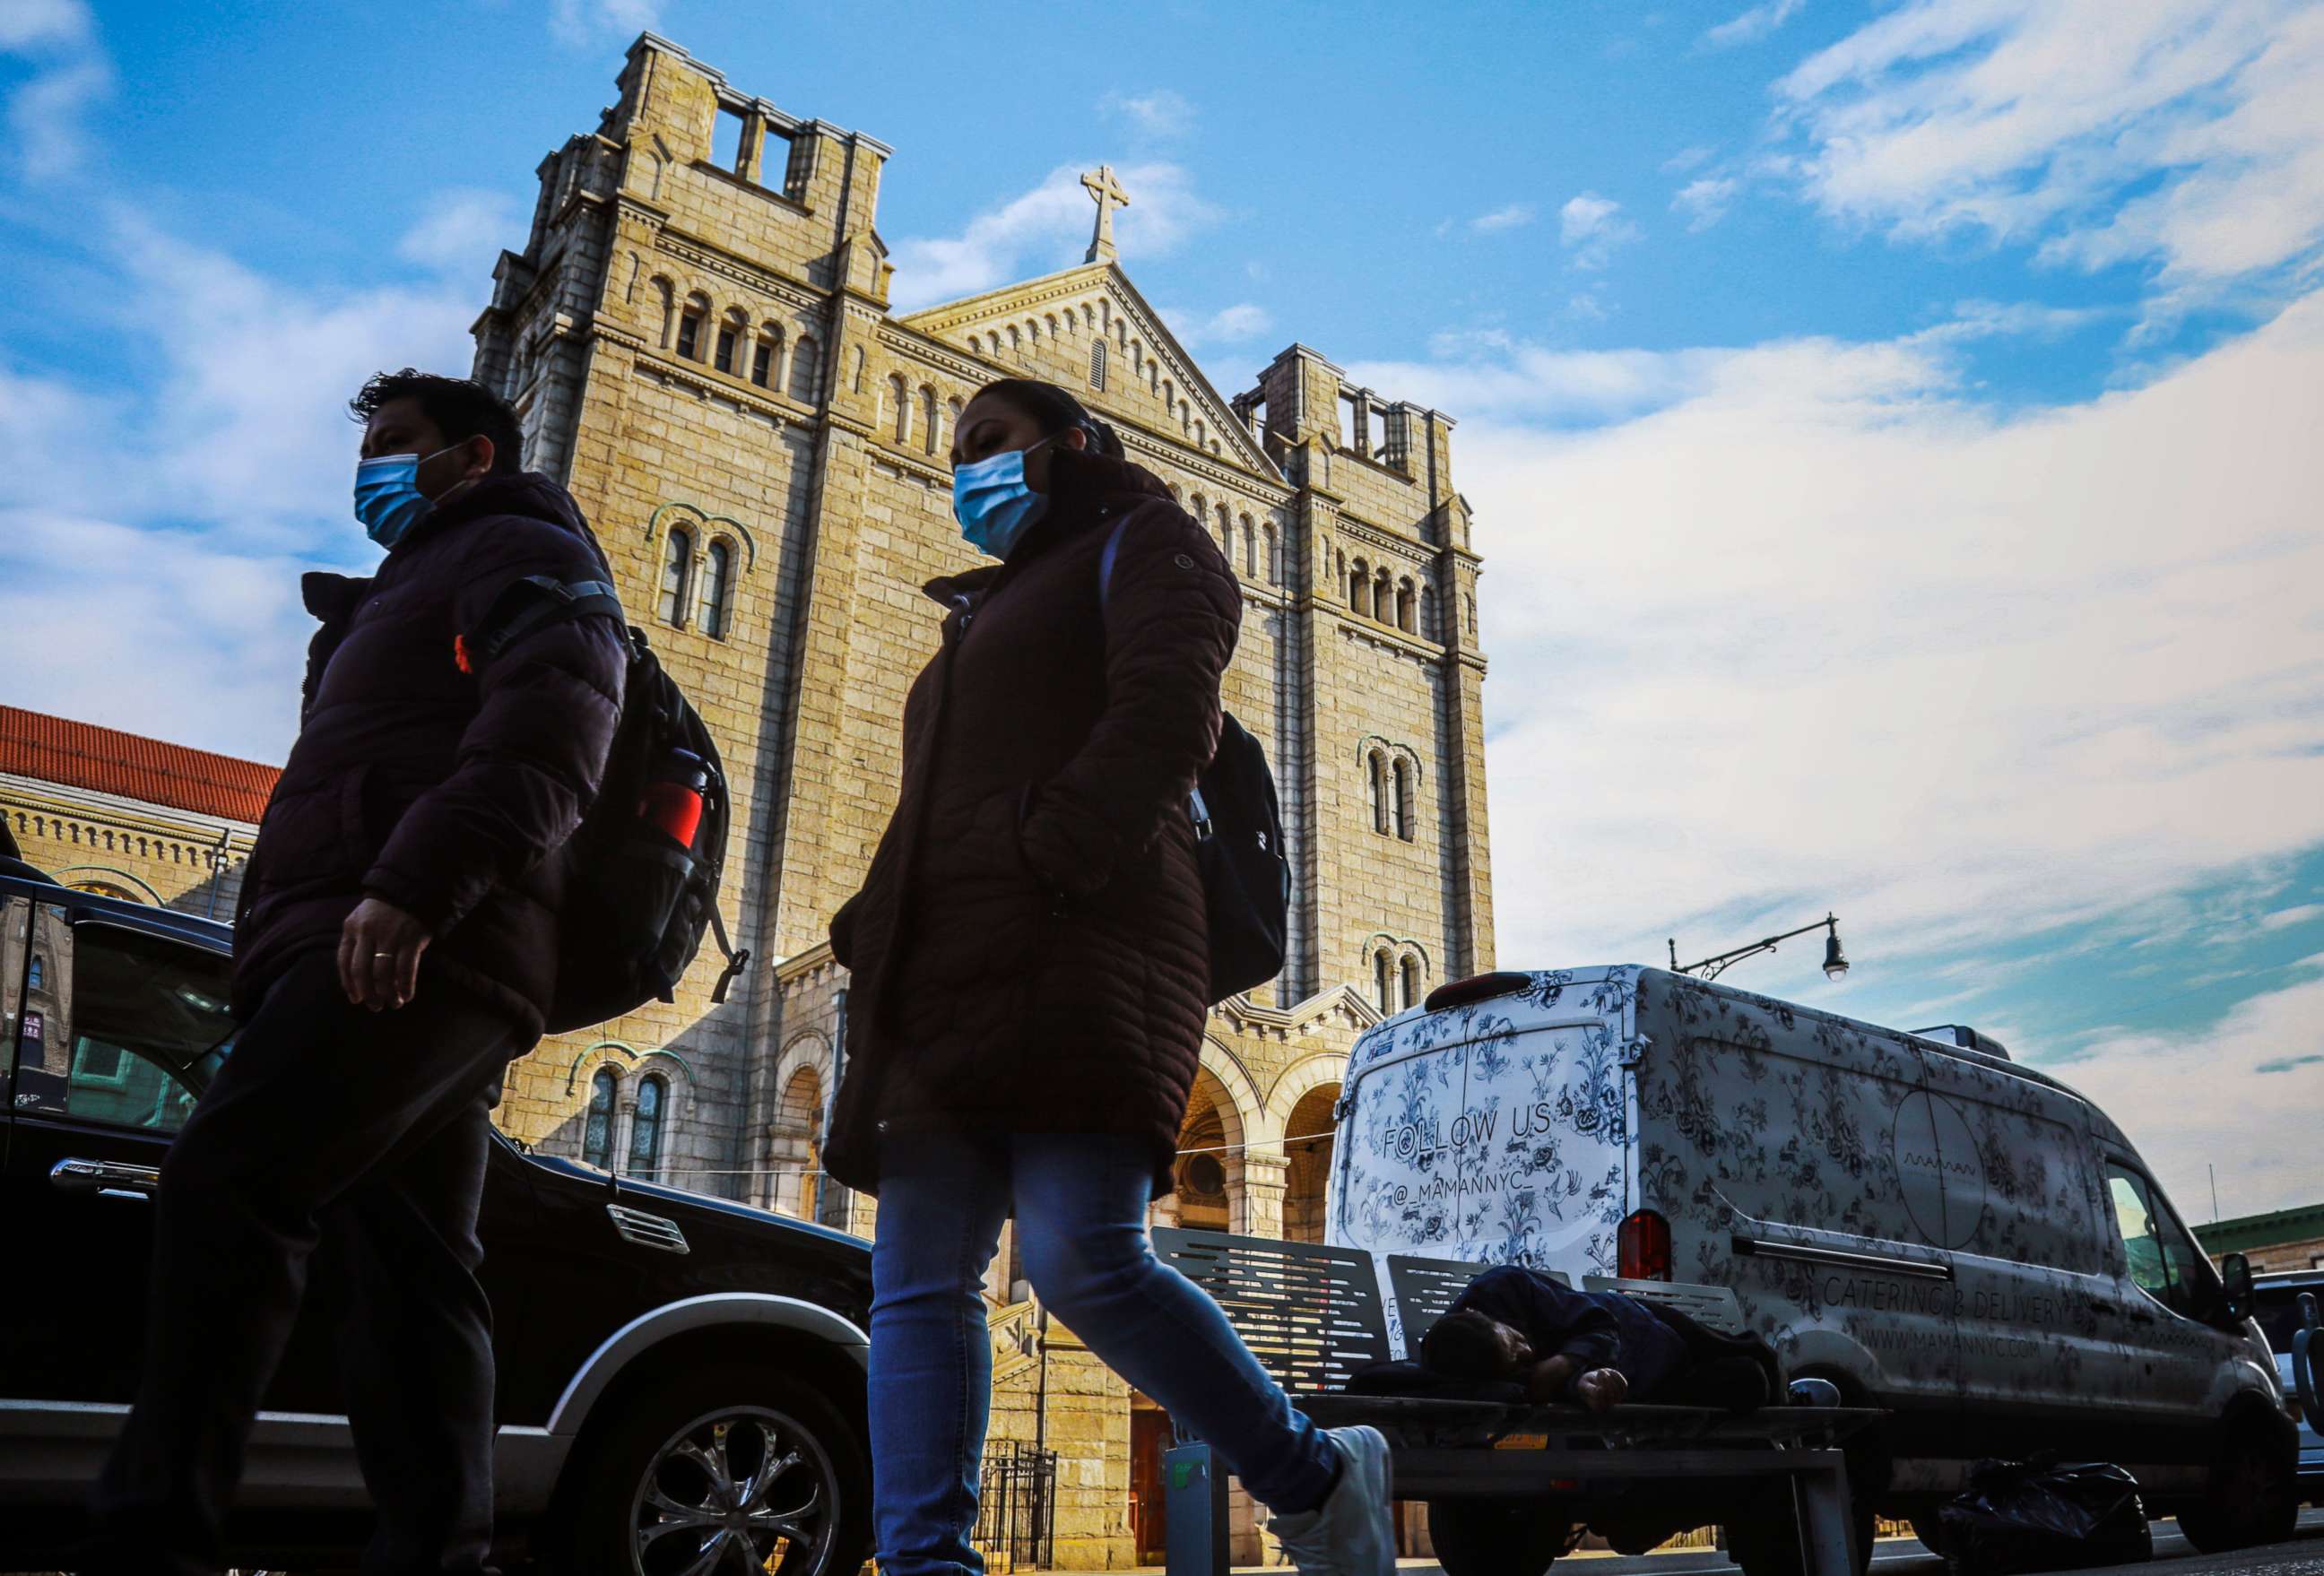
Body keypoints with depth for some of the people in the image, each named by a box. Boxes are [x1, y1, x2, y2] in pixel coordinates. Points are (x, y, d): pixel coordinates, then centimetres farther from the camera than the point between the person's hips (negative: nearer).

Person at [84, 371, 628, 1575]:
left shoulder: (522, 549, 6)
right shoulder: (417, 589, 37)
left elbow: (546, 736, -14)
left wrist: (416, 887, -26)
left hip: (414, 949, -10)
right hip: (403, 967, 10)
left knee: (223, 1185, -19)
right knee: (408, 1269, 3)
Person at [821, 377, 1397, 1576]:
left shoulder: (1139, 543, 12)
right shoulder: (988, 614, 36)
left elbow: (1167, 714, -8)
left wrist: (1049, 853, -19)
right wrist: (875, 935, 13)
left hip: (1080, 953, -9)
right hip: (946, 982, 9)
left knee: (1083, 1262, -19)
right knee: (916, 1284, -4)